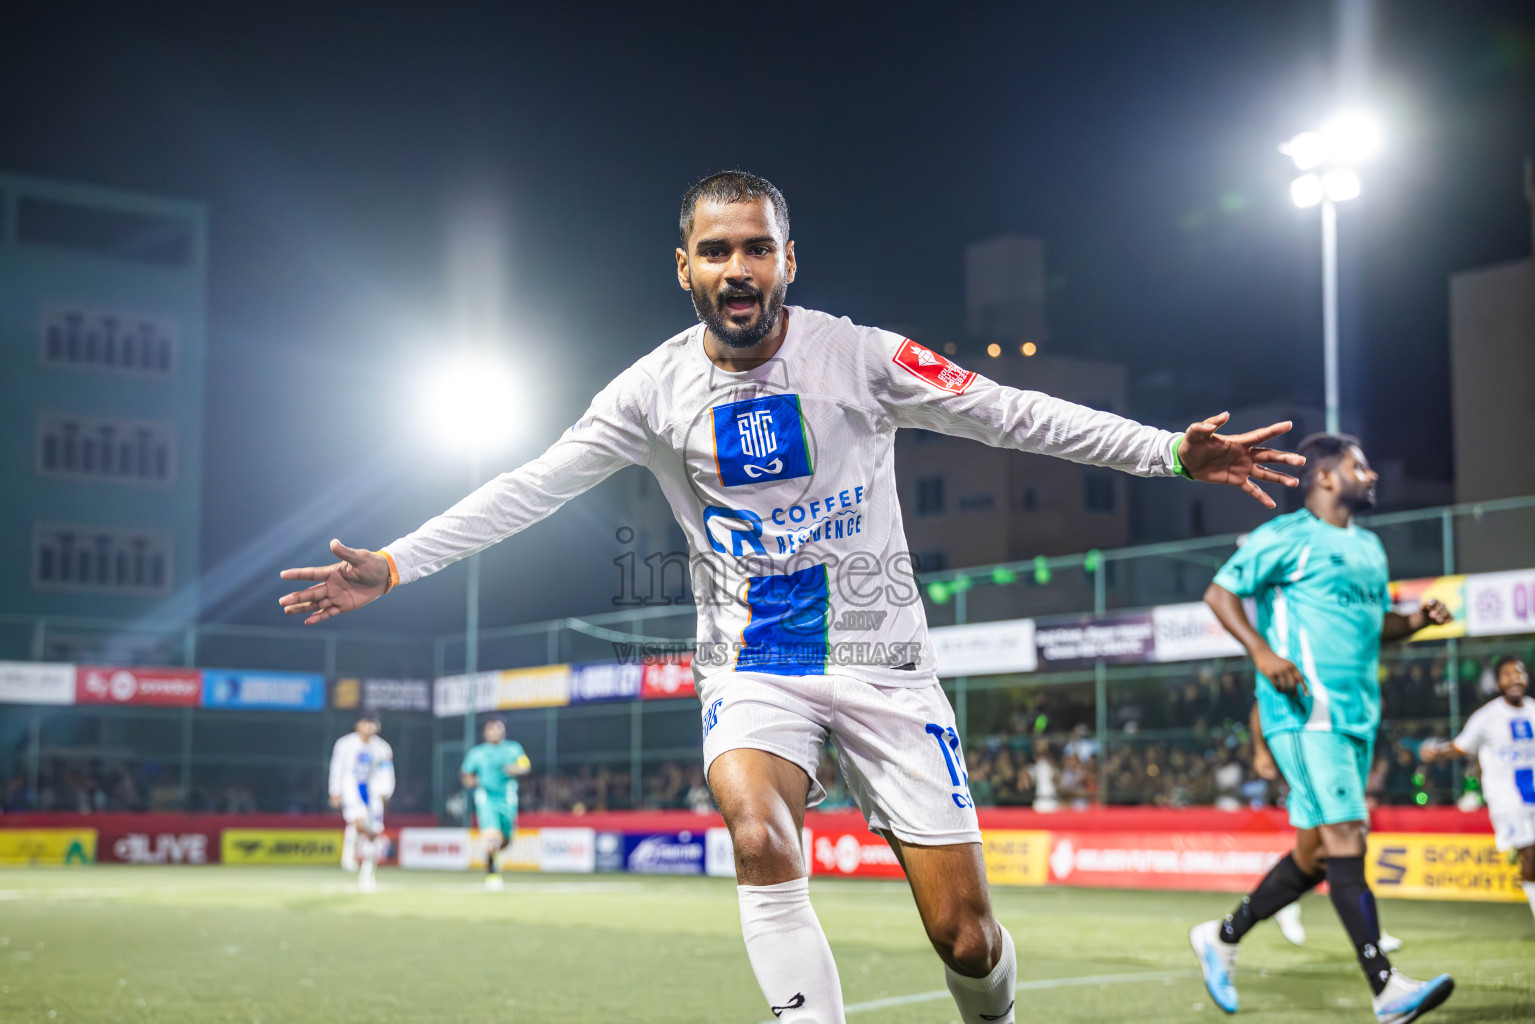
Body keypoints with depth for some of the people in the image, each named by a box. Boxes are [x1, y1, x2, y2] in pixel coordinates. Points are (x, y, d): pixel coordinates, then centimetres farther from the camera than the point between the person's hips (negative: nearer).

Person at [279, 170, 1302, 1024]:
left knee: (964, 935, -4)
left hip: (880, 656, -1)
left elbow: (1014, 414, -7)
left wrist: (1173, 452, -14)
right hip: (752, 667, 1)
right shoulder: (655, 390, -2)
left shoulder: (861, 357, -7)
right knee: (760, 836, -33)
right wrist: (391, 565, -6)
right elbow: (528, 490, 0)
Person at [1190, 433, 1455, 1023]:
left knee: (1314, 854, 10)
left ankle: (1223, 937, 27)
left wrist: (1416, 621, 7)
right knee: (1345, 840, -13)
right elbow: (1219, 592, -6)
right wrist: (1262, 652, -19)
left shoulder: (1369, 548, 20)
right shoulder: (1287, 537, -4)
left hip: (1357, 718, 9)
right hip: (1305, 713, -9)